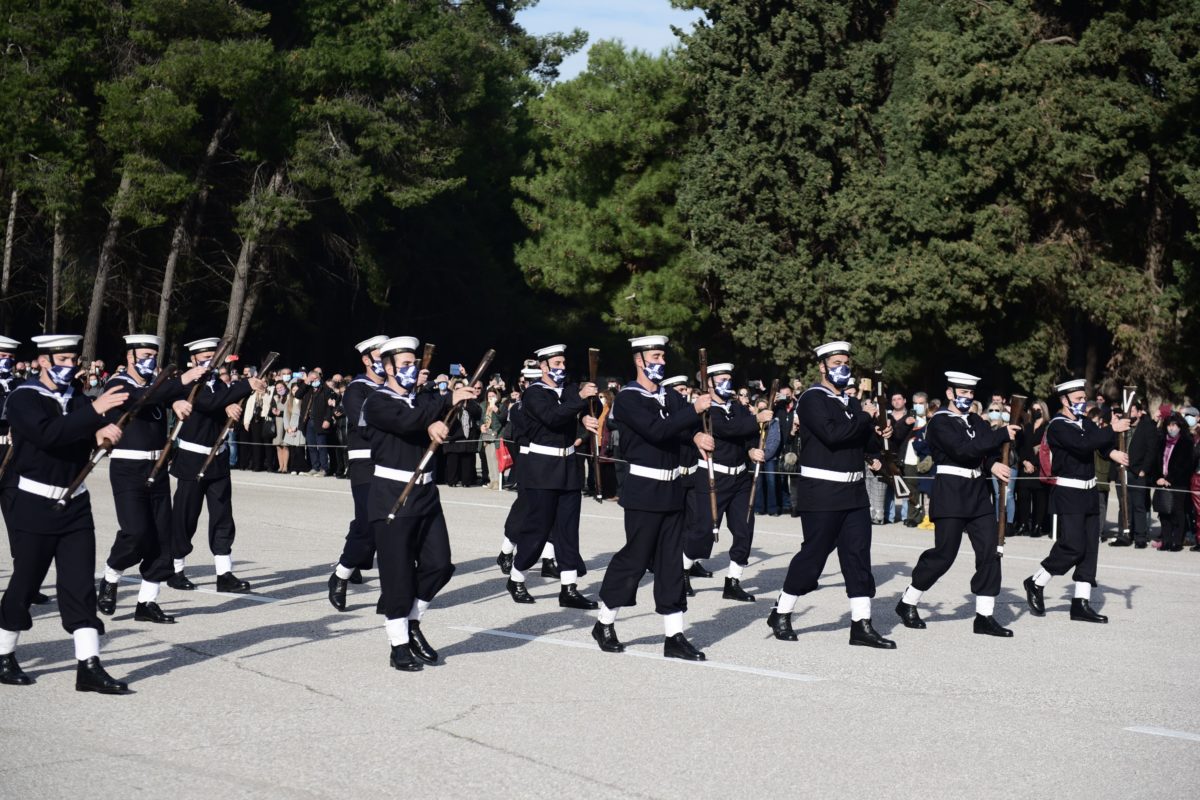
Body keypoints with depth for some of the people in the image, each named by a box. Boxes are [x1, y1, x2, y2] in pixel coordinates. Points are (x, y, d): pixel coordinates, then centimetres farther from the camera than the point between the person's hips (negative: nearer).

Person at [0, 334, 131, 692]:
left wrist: (102, 431, -19)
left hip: (74, 503, 6)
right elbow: (48, 434, -28)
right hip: (32, 504, -6)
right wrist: (94, 411, -34)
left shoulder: (76, 397, 11)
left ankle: (89, 666, -3)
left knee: (80, 583, -1)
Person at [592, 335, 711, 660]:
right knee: (635, 558, -2)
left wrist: (698, 435, -20)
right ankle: (604, 624, 16)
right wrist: (694, 409, -25)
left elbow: (685, 424, 3)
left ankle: (674, 637, 6)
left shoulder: (669, 397, 13)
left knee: (671, 561, 5)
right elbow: (656, 430, -23)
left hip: (672, 489, 7)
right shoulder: (628, 398, -10)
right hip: (644, 489, -7)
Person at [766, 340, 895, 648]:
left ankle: (861, 625, 5)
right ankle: (781, 614, 14)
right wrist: (867, 419, -16)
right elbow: (831, 434, -22)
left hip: (854, 492, 7)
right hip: (822, 493, -7)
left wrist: (872, 457, 2)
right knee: (813, 554, -2)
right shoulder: (812, 399, -8)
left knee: (858, 556, 3)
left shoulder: (851, 403, 17)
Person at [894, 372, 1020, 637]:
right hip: (950, 493, -7)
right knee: (944, 554, -4)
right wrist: (1002, 434, -21)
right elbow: (963, 449, -21)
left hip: (978, 493, 7)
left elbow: (989, 447, 7)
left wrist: (993, 464, -17)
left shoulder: (976, 421, 16)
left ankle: (985, 615, 2)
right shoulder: (939, 422, -8)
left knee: (990, 551, -1)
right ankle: (908, 603, 14)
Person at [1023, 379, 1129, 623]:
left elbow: (1099, 439, -2)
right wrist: (1113, 430, -24)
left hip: (1088, 493, 8)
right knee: (1072, 546, -13)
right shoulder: (1057, 426, -13)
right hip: (1067, 494, -8)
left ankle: (1081, 604, 8)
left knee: (1090, 547, 5)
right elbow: (1083, 445, -27)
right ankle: (1035, 584, 7)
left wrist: (1112, 451, -24)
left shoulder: (1085, 422, 13)